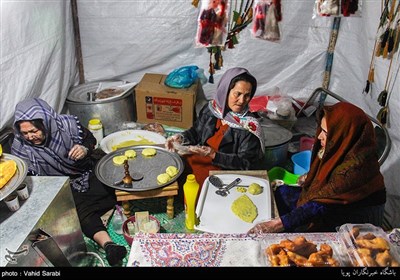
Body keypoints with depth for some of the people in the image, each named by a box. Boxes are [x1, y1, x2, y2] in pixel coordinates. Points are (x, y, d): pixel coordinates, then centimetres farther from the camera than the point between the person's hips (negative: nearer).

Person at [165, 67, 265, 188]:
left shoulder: (249, 126, -16)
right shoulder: (210, 108, -3)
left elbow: (245, 164, -14)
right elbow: (196, 131, 13)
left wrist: (213, 155, -24)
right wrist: (181, 137, -7)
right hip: (197, 160, 5)